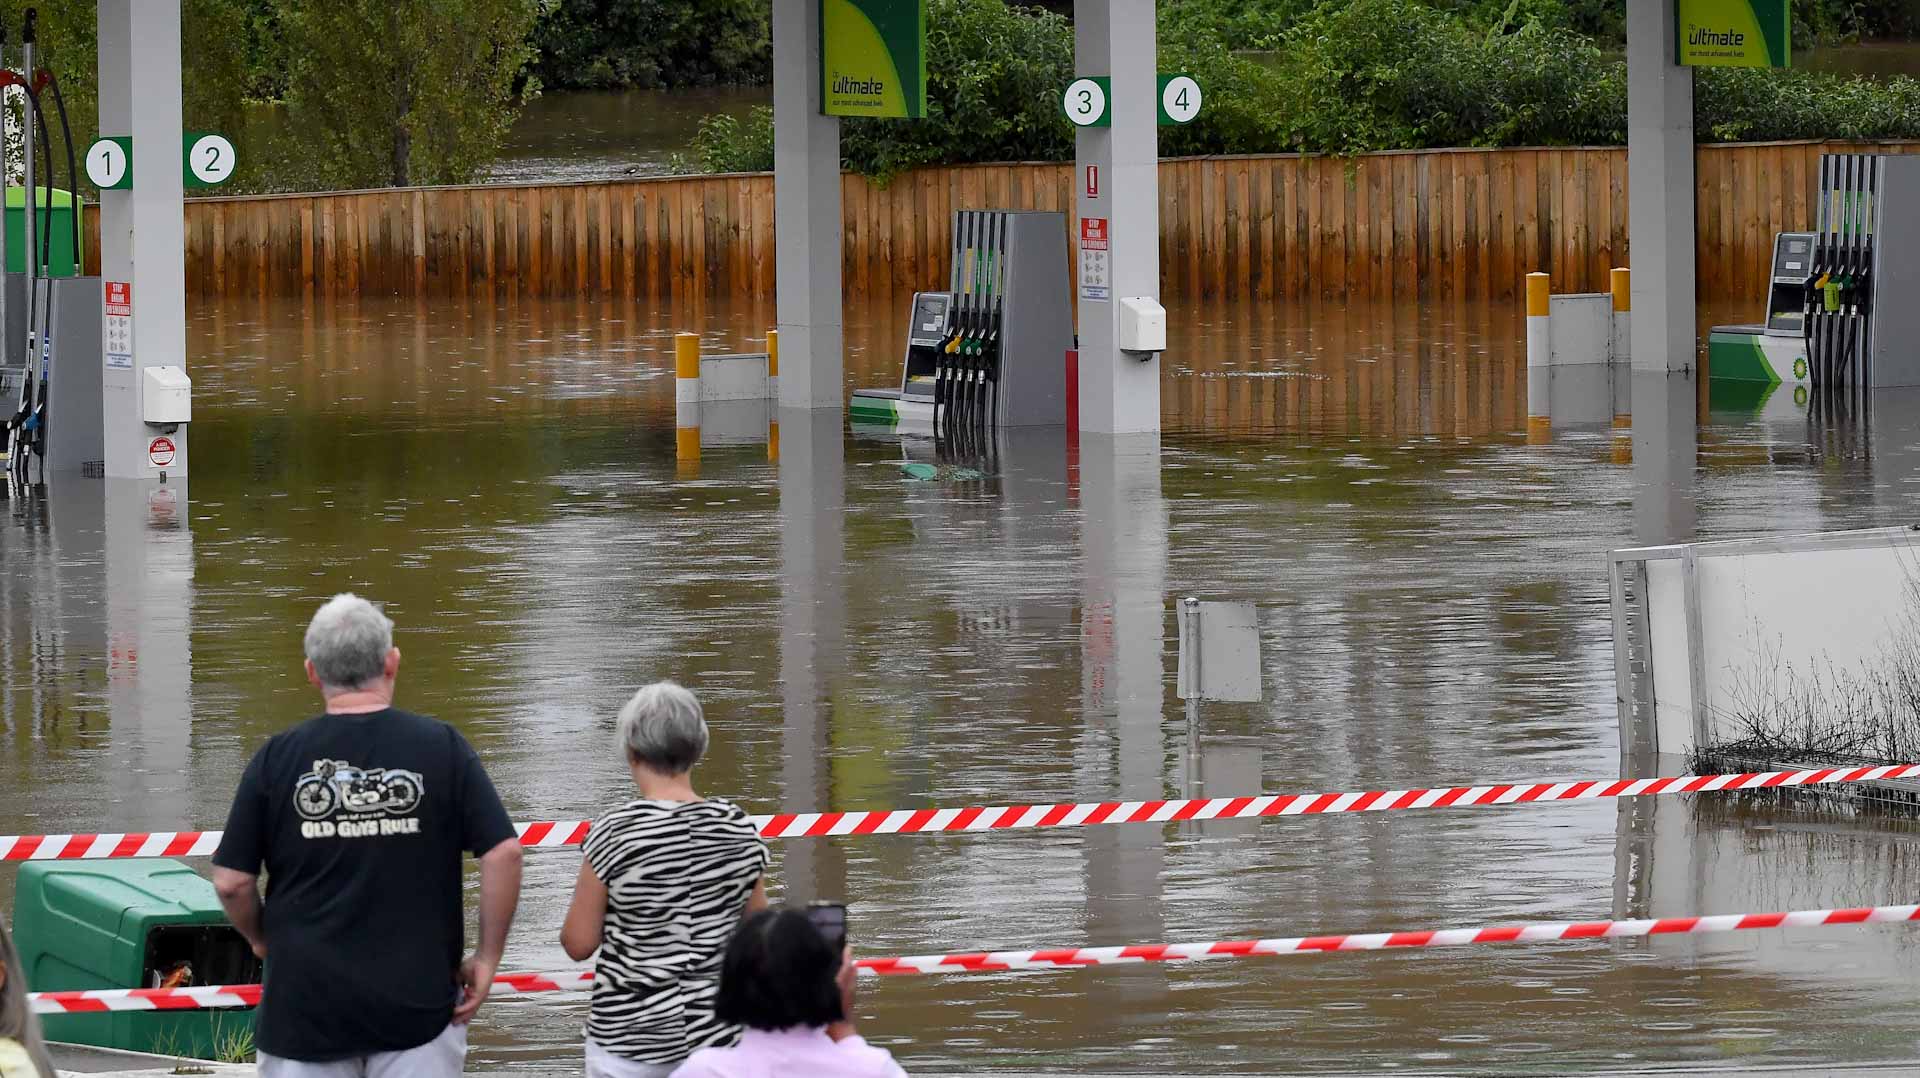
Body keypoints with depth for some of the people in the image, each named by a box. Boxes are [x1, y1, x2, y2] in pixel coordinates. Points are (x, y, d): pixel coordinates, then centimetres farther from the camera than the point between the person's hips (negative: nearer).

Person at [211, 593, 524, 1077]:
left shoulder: (277, 758, -4)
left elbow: (231, 882, -2)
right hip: (417, 1003, 0)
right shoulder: (441, 747, -4)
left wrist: (263, 941, 17)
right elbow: (502, 854, -9)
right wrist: (488, 957, 1)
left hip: (304, 1001, 0)